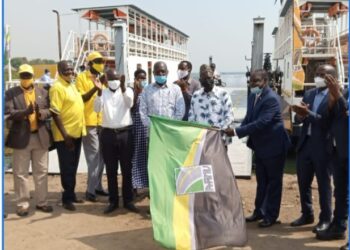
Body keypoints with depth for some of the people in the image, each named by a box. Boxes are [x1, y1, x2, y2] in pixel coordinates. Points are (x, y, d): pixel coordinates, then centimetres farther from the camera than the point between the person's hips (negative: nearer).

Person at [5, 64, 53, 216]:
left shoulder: (43, 92, 10)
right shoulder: (11, 93, 1)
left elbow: (49, 111, 4)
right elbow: (8, 113, -10)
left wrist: (41, 113, -18)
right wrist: (25, 112, -25)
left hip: (40, 136, 3)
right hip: (21, 137, -2)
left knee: (41, 171, 9)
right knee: (20, 173, 4)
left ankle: (41, 202, 20)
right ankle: (22, 204, 14)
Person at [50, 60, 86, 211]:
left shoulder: (72, 85, 12)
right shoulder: (57, 87, -15)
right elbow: (55, 113, -20)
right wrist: (65, 134, -23)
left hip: (77, 132, 8)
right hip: (65, 134, -8)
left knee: (73, 166, 16)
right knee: (67, 168, 1)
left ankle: (71, 194, 28)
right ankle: (67, 198, 13)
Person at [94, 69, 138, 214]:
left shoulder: (127, 90, 4)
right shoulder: (103, 93, 7)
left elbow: (129, 103, -17)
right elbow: (97, 108, -9)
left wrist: (123, 87, -31)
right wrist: (99, 91, -23)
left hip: (125, 133, -1)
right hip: (108, 134, 1)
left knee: (127, 168, 5)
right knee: (111, 170, 7)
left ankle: (128, 200, 16)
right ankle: (113, 201, 17)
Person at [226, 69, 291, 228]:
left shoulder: (271, 98, -23)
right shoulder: (252, 96, 5)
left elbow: (261, 122, -30)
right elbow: (248, 118, 11)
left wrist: (237, 131, -31)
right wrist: (237, 131, -8)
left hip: (273, 145, -8)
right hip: (260, 145, 8)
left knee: (273, 181, 5)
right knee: (261, 181, 18)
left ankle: (271, 215, 16)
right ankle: (259, 211, 31)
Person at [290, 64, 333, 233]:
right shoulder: (309, 94, 12)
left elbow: (329, 121, -18)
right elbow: (299, 119, 9)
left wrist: (308, 114, -25)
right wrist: (300, 115, -13)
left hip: (322, 146, -6)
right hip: (305, 143, 6)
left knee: (324, 183, 5)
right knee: (303, 182, 13)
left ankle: (325, 219, 19)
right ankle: (307, 214, 29)